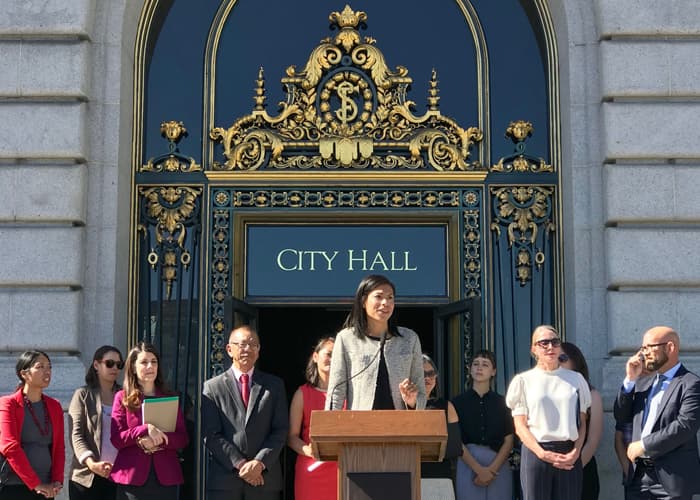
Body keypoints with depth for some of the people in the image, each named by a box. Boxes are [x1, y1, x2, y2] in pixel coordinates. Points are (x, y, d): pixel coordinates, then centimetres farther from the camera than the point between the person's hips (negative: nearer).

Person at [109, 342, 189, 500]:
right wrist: (146, 429, -16)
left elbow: (183, 438, 7)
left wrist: (160, 439, -12)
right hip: (132, 478, -2)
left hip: (165, 478, 2)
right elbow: (116, 439, -2)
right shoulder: (122, 398, 7)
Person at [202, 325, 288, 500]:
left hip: (265, 480, 1)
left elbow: (280, 431, 5)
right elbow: (211, 435, -1)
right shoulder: (212, 387, 6)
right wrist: (240, 464, -10)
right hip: (224, 480, -1)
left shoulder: (275, 385, 11)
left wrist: (260, 462, -9)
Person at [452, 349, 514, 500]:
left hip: (498, 466, 1)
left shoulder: (502, 403, 9)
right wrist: (479, 469, -10)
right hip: (468, 466, -1)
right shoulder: (458, 402, 5)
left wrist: (492, 469, -9)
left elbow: (508, 441, 4)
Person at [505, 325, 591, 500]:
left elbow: (582, 423, 10)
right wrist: (542, 453, -12)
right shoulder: (523, 381, 6)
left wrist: (576, 452, -7)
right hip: (536, 452, -2)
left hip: (569, 455, 2)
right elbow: (520, 426, 1)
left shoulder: (575, 379, 13)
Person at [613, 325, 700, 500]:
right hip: (639, 476, 6)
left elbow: (685, 425, -19)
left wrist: (644, 445, -14)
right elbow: (621, 417, 12)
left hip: (672, 477, -6)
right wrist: (630, 380, 1)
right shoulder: (642, 383, 15)